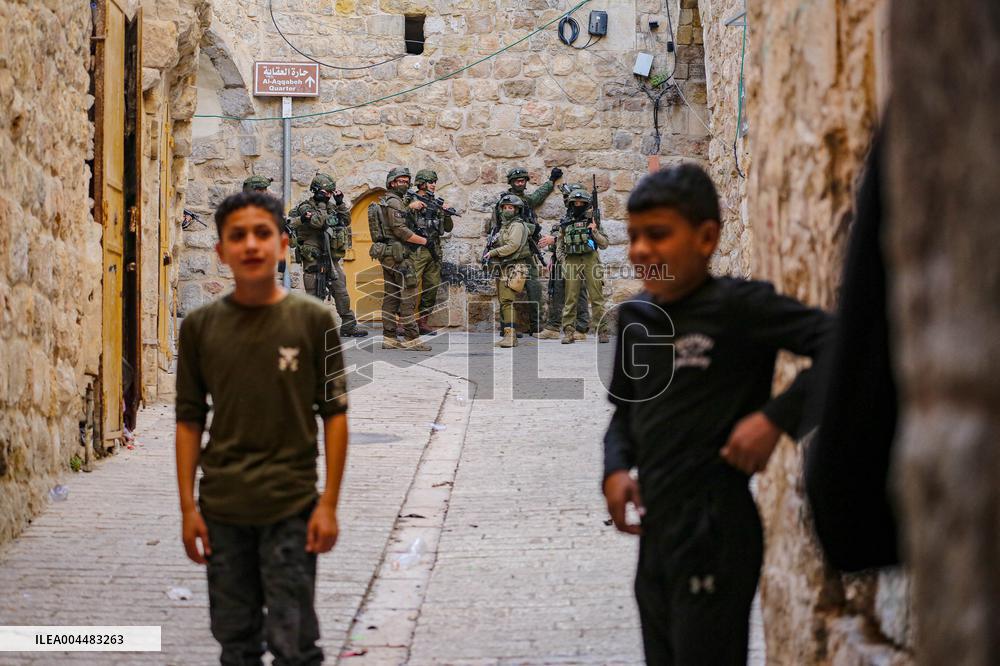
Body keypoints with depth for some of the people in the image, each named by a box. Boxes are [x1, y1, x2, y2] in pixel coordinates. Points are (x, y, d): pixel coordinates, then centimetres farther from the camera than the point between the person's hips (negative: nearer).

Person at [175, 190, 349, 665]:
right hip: (222, 507, 2)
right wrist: (188, 506, 2)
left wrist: (329, 503, -6)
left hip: (291, 506, -2)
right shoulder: (200, 325, 2)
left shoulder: (312, 320, -3)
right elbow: (189, 420, 6)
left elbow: (335, 414, -1)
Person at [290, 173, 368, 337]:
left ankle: (348, 326, 9)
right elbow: (319, 222, -23)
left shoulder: (330, 207, 15)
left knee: (342, 293, 5)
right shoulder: (305, 208, -8)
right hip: (314, 260, -7)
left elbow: (346, 220, 13)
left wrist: (340, 203, 4)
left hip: (332, 260, 7)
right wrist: (321, 203, -14)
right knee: (315, 296, -3)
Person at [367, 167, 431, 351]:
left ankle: (389, 338, 10)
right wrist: (423, 241, -13)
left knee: (391, 296, 10)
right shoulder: (394, 202, -12)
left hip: (386, 254, 10)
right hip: (399, 254, -10)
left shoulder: (382, 202, 18)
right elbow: (400, 230, -20)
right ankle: (412, 339, -11)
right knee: (408, 296, -9)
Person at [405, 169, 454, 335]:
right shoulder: (409, 200, -2)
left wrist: (446, 214, -2)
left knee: (431, 289, 7)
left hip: (434, 252, 7)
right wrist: (410, 207, -23)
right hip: (416, 251, -7)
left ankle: (423, 322, 15)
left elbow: (448, 228, 15)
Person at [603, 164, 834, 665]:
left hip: (713, 533, -7)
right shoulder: (636, 316, 7)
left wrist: (775, 418, -24)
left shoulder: (739, 306, -14)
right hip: (655, 531, 7)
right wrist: (616, 468, 3)